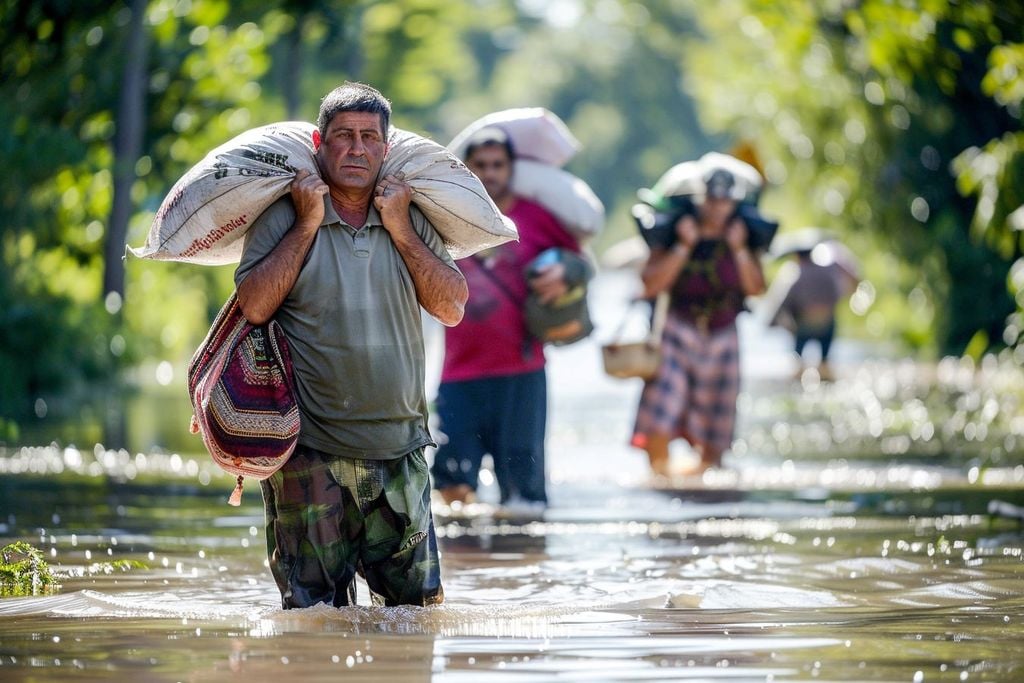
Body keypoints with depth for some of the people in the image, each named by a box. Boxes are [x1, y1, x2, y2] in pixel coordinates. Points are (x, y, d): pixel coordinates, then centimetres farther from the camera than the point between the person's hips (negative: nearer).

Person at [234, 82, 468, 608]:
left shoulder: (411, 221, 10)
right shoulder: (283, 218, 0)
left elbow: (452, 309, 1)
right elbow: (254, 306, -13)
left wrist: (400, 230, -5)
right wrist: (307, 225, -11)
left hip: (399, 449, 3)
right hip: (311, 453, -3)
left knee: (420, 604, 6)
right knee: (313, 609, 1)